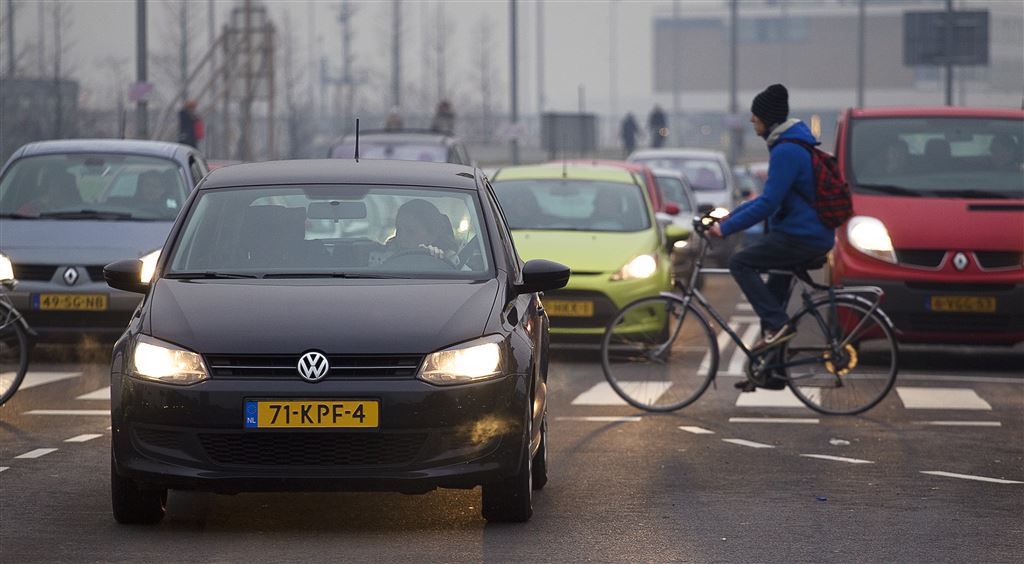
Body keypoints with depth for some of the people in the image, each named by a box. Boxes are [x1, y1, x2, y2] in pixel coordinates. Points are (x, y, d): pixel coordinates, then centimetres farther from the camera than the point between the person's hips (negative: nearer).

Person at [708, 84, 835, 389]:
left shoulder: (786, 152, -18)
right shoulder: (793, 144, 15)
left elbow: (768, 203, -23)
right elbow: (772, 196, 24)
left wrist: (727, 227, -17)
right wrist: (733, 214, 20)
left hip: (802, 237, -10)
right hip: (816, 235, 10)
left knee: (740, 263, -11)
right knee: (774, 293, 14)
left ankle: (777, 324, -13)